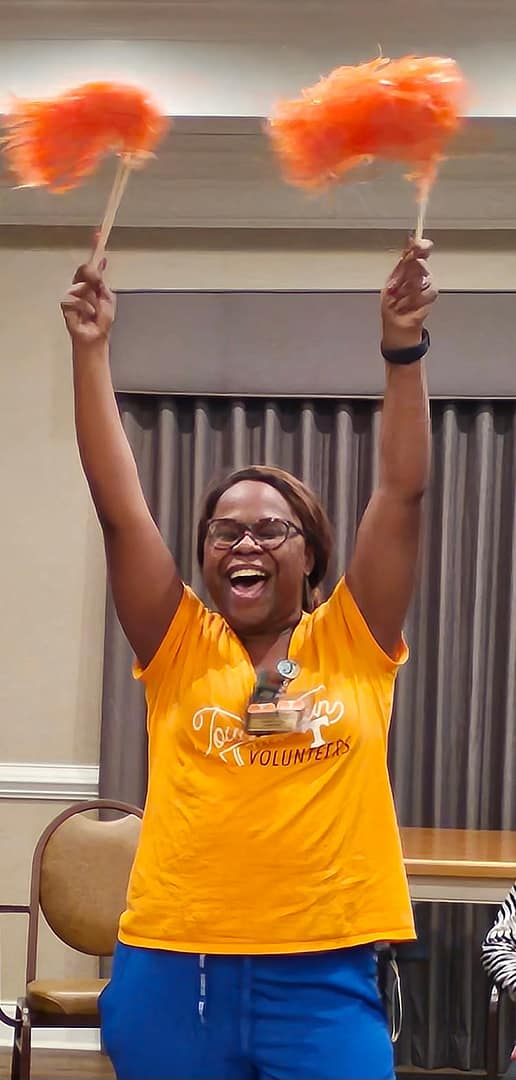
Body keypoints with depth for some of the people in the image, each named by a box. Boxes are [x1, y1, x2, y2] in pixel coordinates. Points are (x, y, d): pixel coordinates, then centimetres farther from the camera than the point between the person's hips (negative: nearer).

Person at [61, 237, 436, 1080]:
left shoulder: (354, 644, 6)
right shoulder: (180, 650, 6)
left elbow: (402, 492, 0)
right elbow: (119, 504, 0)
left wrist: (403, 350, -8)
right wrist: (91, 351, -5)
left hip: (323, 978, -1)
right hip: (170, 974, 1)